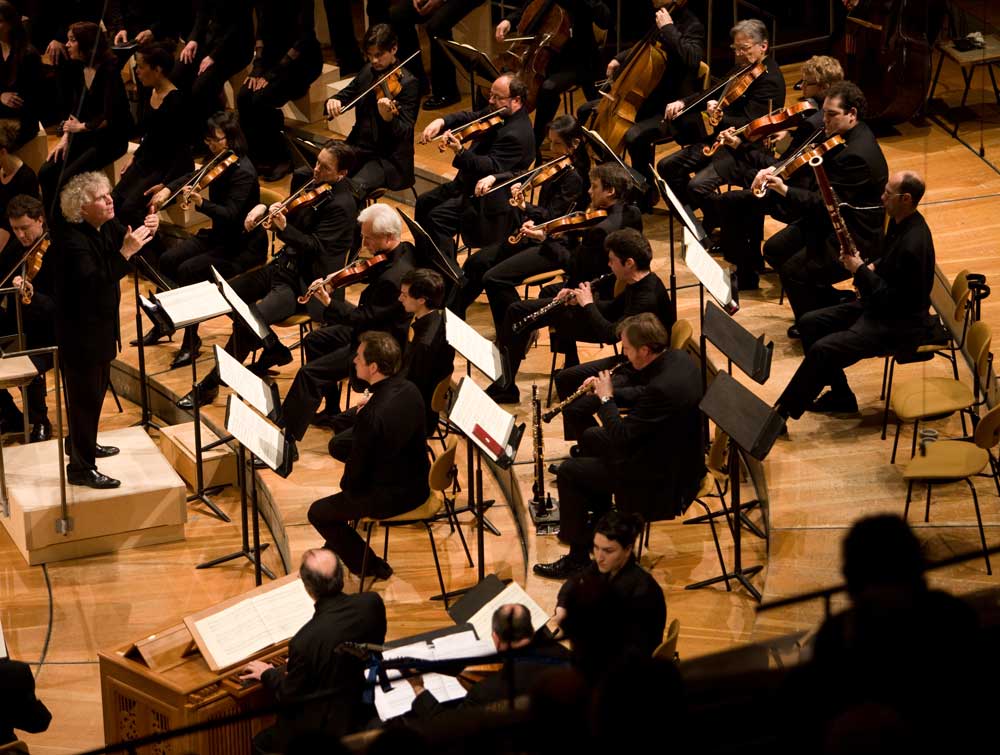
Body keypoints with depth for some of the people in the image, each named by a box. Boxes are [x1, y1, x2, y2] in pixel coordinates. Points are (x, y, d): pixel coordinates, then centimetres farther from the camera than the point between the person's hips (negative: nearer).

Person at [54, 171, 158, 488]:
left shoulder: (106, 227, -2)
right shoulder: (71, 239, -27)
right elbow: (93, 282, -38)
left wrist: (146, 231, -9)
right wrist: (124, 253, -43)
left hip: (101, 325, 9)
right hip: (80, 333, -9)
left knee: (97, 388, 23)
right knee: (84, 396, -3)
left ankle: (86, 446, 42)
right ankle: (80, 468, 5)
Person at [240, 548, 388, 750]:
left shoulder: (305, 642, -32)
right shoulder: (372, 603, -16)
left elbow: (290, 697, -16)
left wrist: (267, 674, 5)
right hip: (371, 709, 6)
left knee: (261, 743, 17)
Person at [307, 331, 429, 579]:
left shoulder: (372, 414, -32)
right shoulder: (409, 389, -7)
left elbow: (357, 469, -20)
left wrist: (347, 485, 1)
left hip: (391, 497, -8)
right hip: (418, 484, 8)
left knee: (318, 513, 10)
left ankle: (369, 566, 20)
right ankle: (337, 544, 48)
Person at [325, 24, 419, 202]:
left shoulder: (407, 83, -12)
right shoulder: (367, 72, 8)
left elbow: (405, 132, -18)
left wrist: (389, 118, -40)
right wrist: (334, 101, -10)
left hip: (390, 158, -7)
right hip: (358, 150, 7)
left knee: (352, 189, -34)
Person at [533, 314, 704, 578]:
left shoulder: (662, 388, -34)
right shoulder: (678, 359, -5)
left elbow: (620, 436, -27)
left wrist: (606, 398, -13)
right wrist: (606, 387, 0)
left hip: (665, 478, -10)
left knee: (569, 472, -4)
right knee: (590, 438, 25)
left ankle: (577, 558, 7)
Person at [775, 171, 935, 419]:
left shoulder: (913, 244, -28)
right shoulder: (898, 222, 2)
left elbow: (891, 299, -26)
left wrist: (860, 270, -16)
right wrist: (870, 267, 0)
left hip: (900, 324, -11)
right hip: (878, 304, 11)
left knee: (822, 350, -21)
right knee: (810, 323, 9)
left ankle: (783, 412, -9)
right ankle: (840, 396, 16)